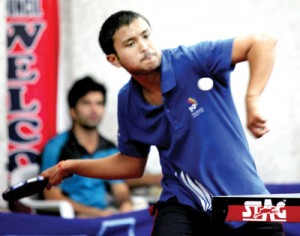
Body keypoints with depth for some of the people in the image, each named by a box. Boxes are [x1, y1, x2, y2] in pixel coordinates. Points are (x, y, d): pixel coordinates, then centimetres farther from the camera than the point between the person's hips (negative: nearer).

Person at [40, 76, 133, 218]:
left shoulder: (110, 150, 17)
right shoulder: (56, 147, 1)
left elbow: (121, 192, 18)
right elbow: (52, 196, -5)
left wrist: (125, 205, -9)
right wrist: (95, 213, -16)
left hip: (106, 214, 6)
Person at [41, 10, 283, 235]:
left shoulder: (193, 61, -15)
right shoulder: (128, 102, -1)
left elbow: (263, 42, -18)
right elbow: (130, 163, 14)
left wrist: (252, 101, -27)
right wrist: (74, 166, 8)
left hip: (243, 197, -1)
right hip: (183, 203, 2)